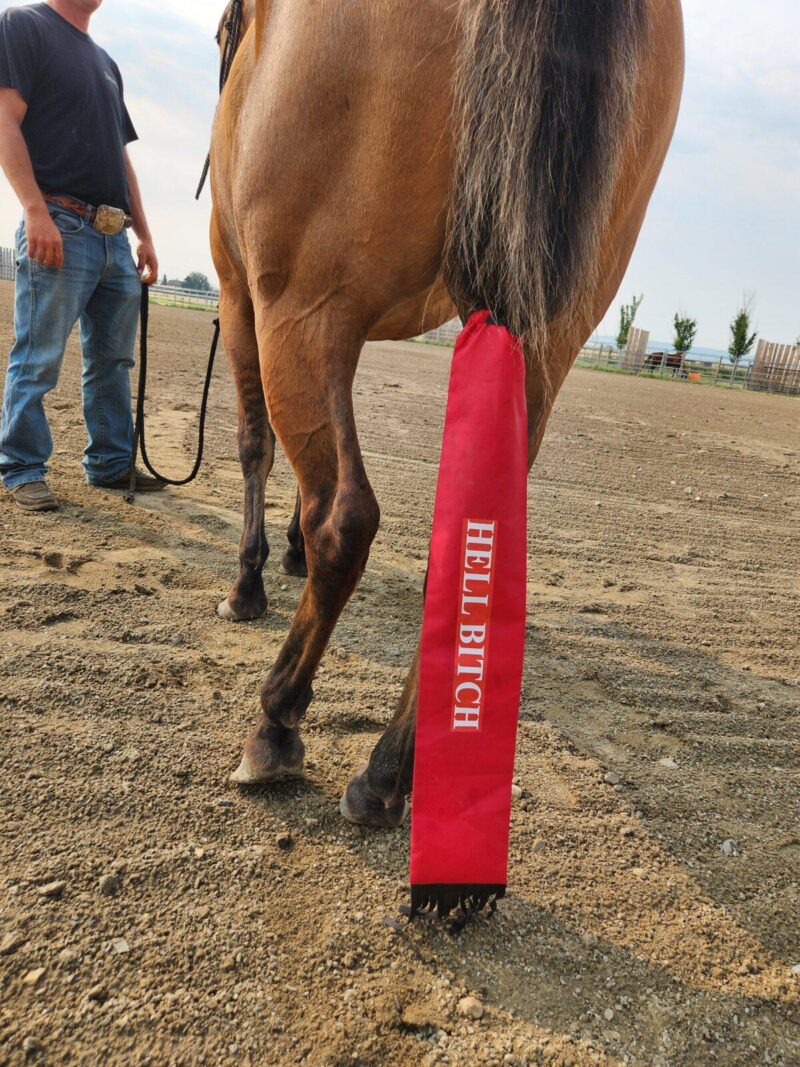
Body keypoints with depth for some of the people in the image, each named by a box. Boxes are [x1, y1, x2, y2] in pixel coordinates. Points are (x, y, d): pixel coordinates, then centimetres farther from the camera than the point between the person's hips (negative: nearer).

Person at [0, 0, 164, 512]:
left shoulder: (106, 63, 25)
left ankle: (111, 463, 16)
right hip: (60, 226, -7)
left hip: (116, 237, 7)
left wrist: (144, 234, 17)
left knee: (113, 359, 8)